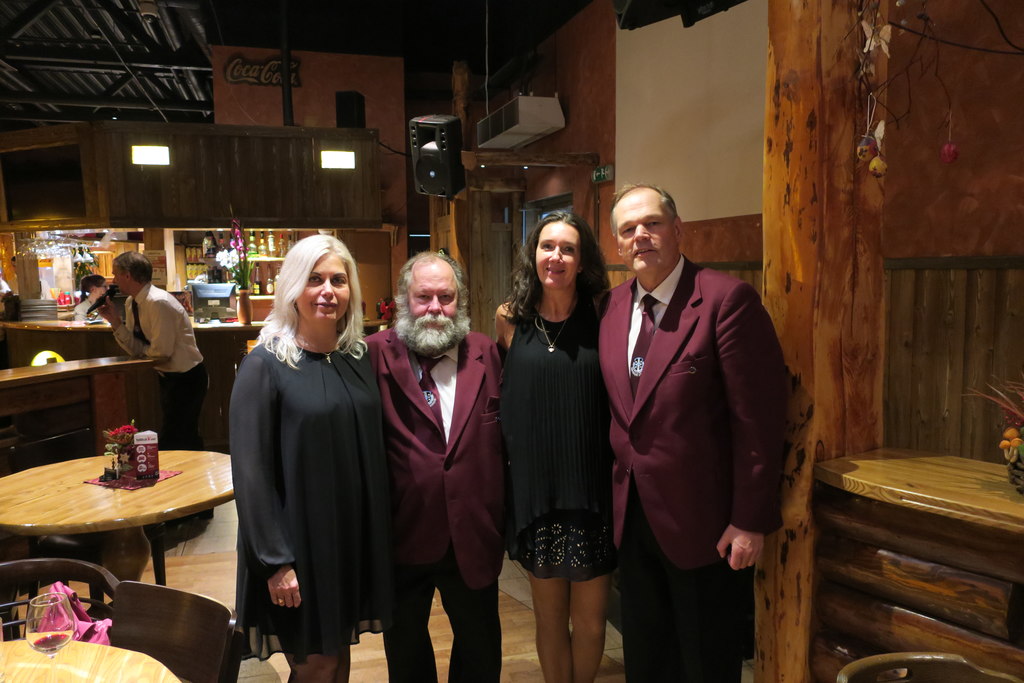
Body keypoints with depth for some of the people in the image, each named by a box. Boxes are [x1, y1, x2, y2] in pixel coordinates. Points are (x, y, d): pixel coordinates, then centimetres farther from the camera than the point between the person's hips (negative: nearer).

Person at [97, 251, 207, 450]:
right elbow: (136, 349, 5)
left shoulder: (158, 303, -23)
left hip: (185, 379, -9)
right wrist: (115, 321, -4)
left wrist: (141, 353, -6)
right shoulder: (131, 303, 6)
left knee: (171, 442, -5)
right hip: (168, 376, 9)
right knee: (186, 438, 18)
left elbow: (161, 352, -24)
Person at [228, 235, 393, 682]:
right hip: (300, 542, -5)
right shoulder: (265, 365, -12)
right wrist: (276, 561, -16)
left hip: (355, 537, 5)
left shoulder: (358, 358, 3)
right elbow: (250, 472, -14)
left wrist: (378, 532, 7)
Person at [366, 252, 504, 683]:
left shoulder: (486, 354, -1)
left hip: (474, 536, 2)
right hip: (403, 536, -2)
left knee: (481, 648, 23)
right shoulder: (377, 355, -10)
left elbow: (505, 436, 2)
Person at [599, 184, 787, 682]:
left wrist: (750, 521, -15)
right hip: (632, 513, 6)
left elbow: (758, 417, -16)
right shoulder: (613, 306, 4)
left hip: (699, 517, -5)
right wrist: (616, 493, 8)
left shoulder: (726, 299, -15)